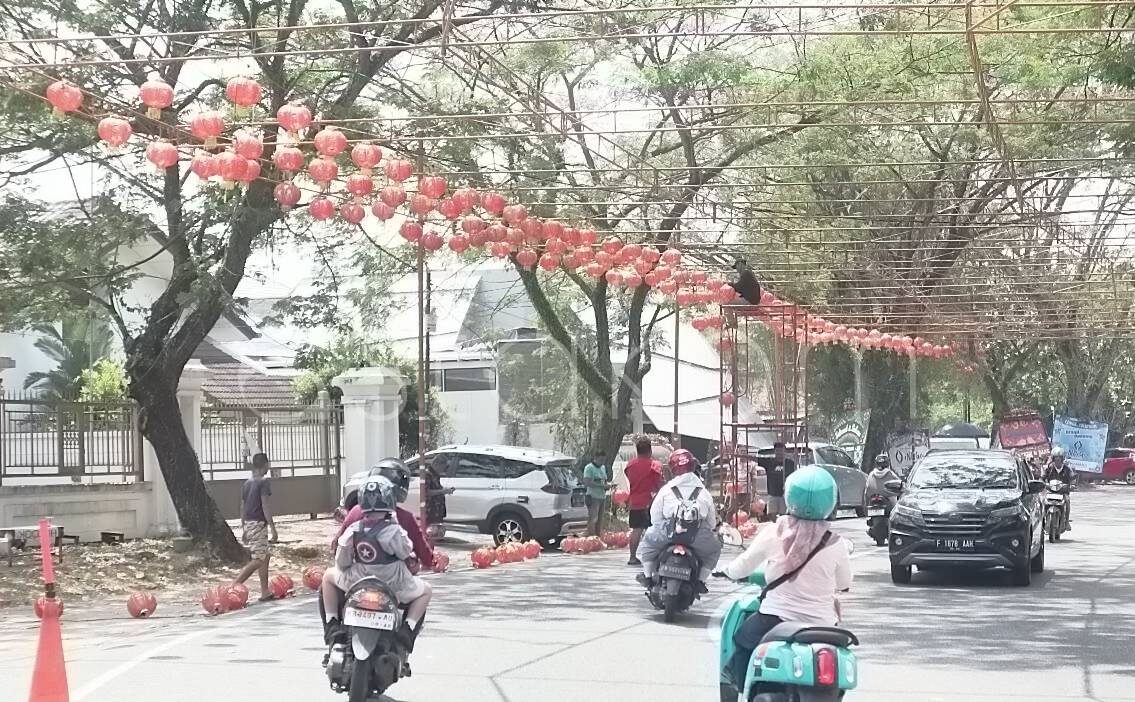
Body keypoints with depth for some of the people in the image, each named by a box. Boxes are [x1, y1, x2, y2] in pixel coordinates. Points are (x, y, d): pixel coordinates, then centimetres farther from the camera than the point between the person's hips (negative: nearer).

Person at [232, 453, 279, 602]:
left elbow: (242, 507, 16)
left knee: (266, 556, 14)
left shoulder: (246, 483, 13)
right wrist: (273, 528, -16)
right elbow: (265, 506, -17)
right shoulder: (264, 482, -12)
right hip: (258, 524, -9)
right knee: (258, 560, -7)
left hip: (248, 523, 9)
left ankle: (265, 592, 15)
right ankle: (233, 586, -15)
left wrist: (244, 529, 22)